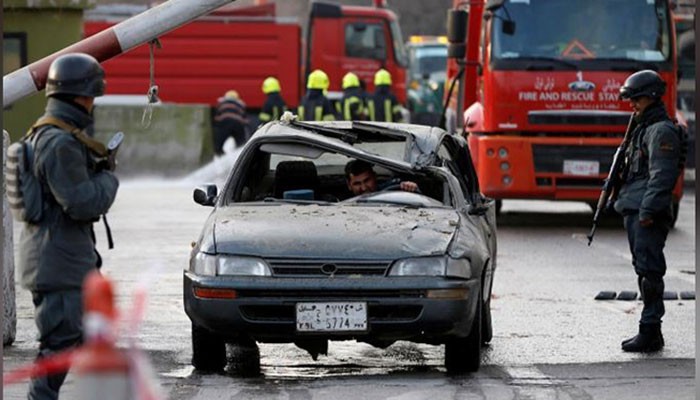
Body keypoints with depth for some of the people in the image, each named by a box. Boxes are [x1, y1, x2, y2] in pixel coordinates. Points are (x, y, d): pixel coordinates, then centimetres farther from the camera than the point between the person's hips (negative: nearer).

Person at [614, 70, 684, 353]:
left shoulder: (662, 131, -11)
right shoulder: (643, 128, 21)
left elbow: (661, 176, -19)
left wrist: (648, 210, -23)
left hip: (648, 215, -11)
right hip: (635, 212, 11)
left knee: (649, 271, -11)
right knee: (644, 270, 12)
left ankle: (650, 332, -11)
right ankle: (650, 333, 16)